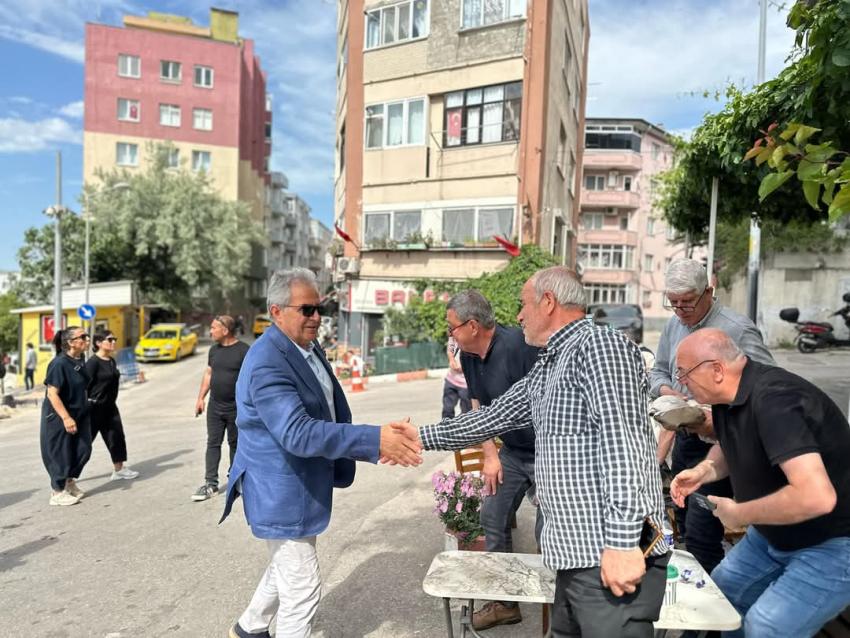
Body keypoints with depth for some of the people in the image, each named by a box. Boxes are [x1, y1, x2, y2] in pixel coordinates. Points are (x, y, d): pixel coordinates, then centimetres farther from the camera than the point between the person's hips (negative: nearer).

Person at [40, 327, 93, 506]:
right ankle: (58, 493, 20)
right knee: (60, 453, 4)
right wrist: (66, 418, -25)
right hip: (58, 417, -7)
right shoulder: (59, 363, -22)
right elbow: (52, 394, -23)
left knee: (83, 449, 8)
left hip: (79, 414, 7)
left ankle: (70, 482, 31)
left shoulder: (80, 359, 2)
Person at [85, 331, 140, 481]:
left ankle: (119, 469, 20)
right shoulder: (93, 362, -15)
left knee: (116, 437, 10)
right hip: (95, 408, -8)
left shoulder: (112, 361, 9)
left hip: (110, 407, 8)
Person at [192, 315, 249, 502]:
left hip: (236, 408, -5)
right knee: (213, 443, 4)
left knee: (235, 444, 9)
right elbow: (208, 374, 14)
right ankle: (211, 483, 9)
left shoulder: (243, 350, -11)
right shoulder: (214, 350, 8)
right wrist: (200, 398, 10)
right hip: (214, 407, 5)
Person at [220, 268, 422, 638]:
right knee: (303, 586, 3)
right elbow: (298, 433, -36)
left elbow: (333, 411, 9)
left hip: (302, 484, 10)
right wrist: (374, 440, -40)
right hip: (281, 489, -10)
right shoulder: (267, 363, -27)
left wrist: (375, 442, -6)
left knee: (287, 568, 27)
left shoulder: (309, 348, 3)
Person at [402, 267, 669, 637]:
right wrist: (423, 436, 25)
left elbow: (622, 440, -21)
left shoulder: (600, 344, -12)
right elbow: (493, 417, 24)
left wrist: (621, 542, -25)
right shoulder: (544, 371, 17)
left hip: (613, 557, -9)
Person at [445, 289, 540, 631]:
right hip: (512, 451, 8)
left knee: (547, 531, -5)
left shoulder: (518, 345, -25)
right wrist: (490, 455, 2)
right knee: (492, 518, 11)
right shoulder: (468, 356, -1)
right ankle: (504, 600, 28)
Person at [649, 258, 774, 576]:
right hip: (685, 439, 7)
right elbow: (658, 370, 19)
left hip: (718, 446, -7)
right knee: (685, 528, 19)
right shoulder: (673, 325, 7)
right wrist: (666, 390, -4)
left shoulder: (737, 329, -16)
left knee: (701, 539, -7)